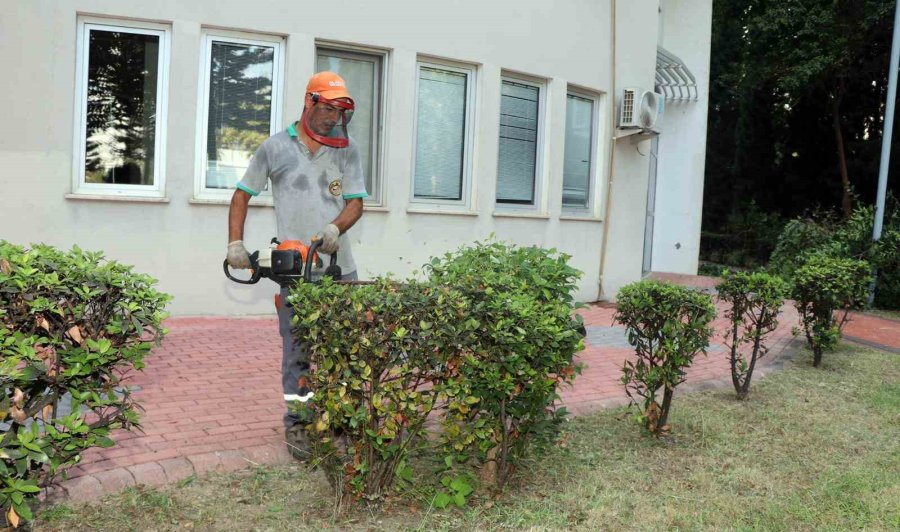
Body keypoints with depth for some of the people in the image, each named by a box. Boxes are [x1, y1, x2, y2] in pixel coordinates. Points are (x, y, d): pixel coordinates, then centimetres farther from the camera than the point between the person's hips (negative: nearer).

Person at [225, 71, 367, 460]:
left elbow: (356, 203, 4)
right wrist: (235, 243, -1)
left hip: (340, 269, 2)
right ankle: (296, 425, 14)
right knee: (297, 351, 2)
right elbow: (242, 195, 10)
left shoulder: (347, 151, 9)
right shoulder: (275, 148, 5)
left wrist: (335, 228, -16)